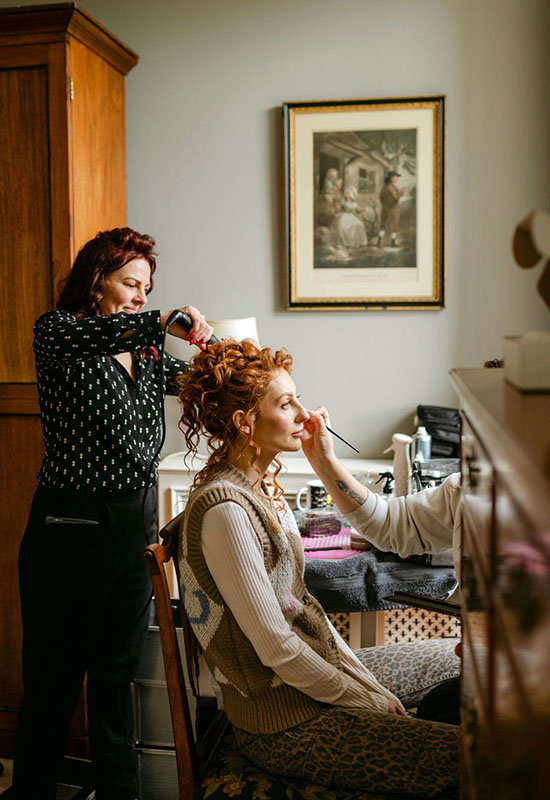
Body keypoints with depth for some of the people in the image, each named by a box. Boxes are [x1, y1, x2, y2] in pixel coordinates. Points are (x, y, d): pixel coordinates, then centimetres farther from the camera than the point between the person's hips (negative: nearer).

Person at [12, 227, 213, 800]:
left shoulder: (144, 353, 14)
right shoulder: (56, 333, -5)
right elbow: (71, 335, -29)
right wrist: (161, 321, -39)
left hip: (136, 524, 6)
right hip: (72, 524, -6)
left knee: (117, 672, 17)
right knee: (54, 677, 4)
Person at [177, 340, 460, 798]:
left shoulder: (262, 484, 4)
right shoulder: (224, 510, -25)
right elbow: (277, 648, -23)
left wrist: (356, 669, 4)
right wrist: (371, 702, -12)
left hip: (319, 665, 10)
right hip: (283, 723, -9)